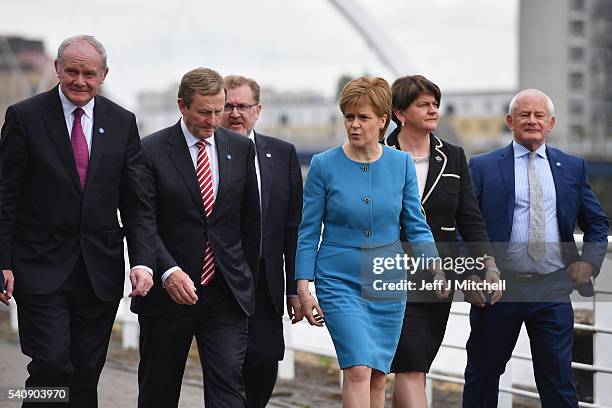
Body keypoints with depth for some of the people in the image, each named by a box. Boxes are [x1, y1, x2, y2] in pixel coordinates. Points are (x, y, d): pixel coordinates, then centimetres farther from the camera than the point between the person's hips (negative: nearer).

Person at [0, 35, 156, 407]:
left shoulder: (123, 123, 6)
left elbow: (137, 203, 4)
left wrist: (143, 262, -8)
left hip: (101, 270, 3)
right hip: (41, 266, -3)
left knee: (87, 374, 9)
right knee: (51, 365, -12)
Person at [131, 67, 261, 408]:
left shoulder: (241, 148, 6)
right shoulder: (152, 150, -4)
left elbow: (251, 221, 12)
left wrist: (247, 281, 13)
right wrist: (169, 271, -25)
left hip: (226, 294, 2)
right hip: (167, 292, -2)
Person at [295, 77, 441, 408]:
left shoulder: (401, 164, 1)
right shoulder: (323, 165, -5)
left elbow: (415, 226, 4)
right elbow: (308, 232, -2)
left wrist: (436, 268, -10)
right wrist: (303, 289, -6)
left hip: (388, 282, 3)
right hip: (339, 281, -3)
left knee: (377, 376, 10)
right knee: (358, 369, -16)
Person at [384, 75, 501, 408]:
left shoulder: (453, 158, 8)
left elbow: (470, 220, 7)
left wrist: (489, 265, -7)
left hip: (438, 280, 4)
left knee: (413, 369, 10)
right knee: (410, 369, -11)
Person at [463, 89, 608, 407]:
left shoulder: (573, 167, 10)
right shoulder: (483, 166, 3)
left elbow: (597, 223, 17)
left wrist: (590, 260, 1)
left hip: (553, 289, 1)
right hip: (499, 286, -1)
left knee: (558, 379, 2)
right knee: (483, 374, 11)